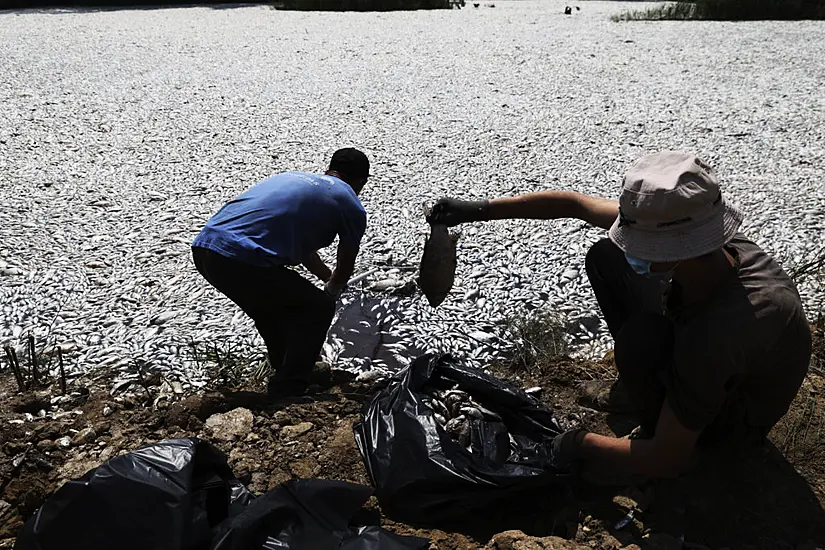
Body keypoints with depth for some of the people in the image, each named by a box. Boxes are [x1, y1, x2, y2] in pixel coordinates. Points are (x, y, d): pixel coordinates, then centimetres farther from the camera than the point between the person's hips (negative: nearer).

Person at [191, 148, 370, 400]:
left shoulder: (292, 176, 30)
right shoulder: (351, 205, 9)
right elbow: (345, 266, 22)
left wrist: (328, 277, 58)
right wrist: (331, 291, 44)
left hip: (204, 247, 8)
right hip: (242, 260, -8)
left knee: (273, 301, 32)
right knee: (319, 310, 11)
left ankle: (288, 370, 46)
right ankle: (286, 395, 12)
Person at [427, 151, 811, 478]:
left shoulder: (719, 332, -43)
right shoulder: (683, 228, -25)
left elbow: (666, 462, -33)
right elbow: (575, 203, -14)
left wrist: (581, 445, -18)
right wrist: (479, 210, -12)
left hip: (737, 414, -6)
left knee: (642, 334, -37)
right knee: (605, 259, -4)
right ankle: (639, 386, 12)